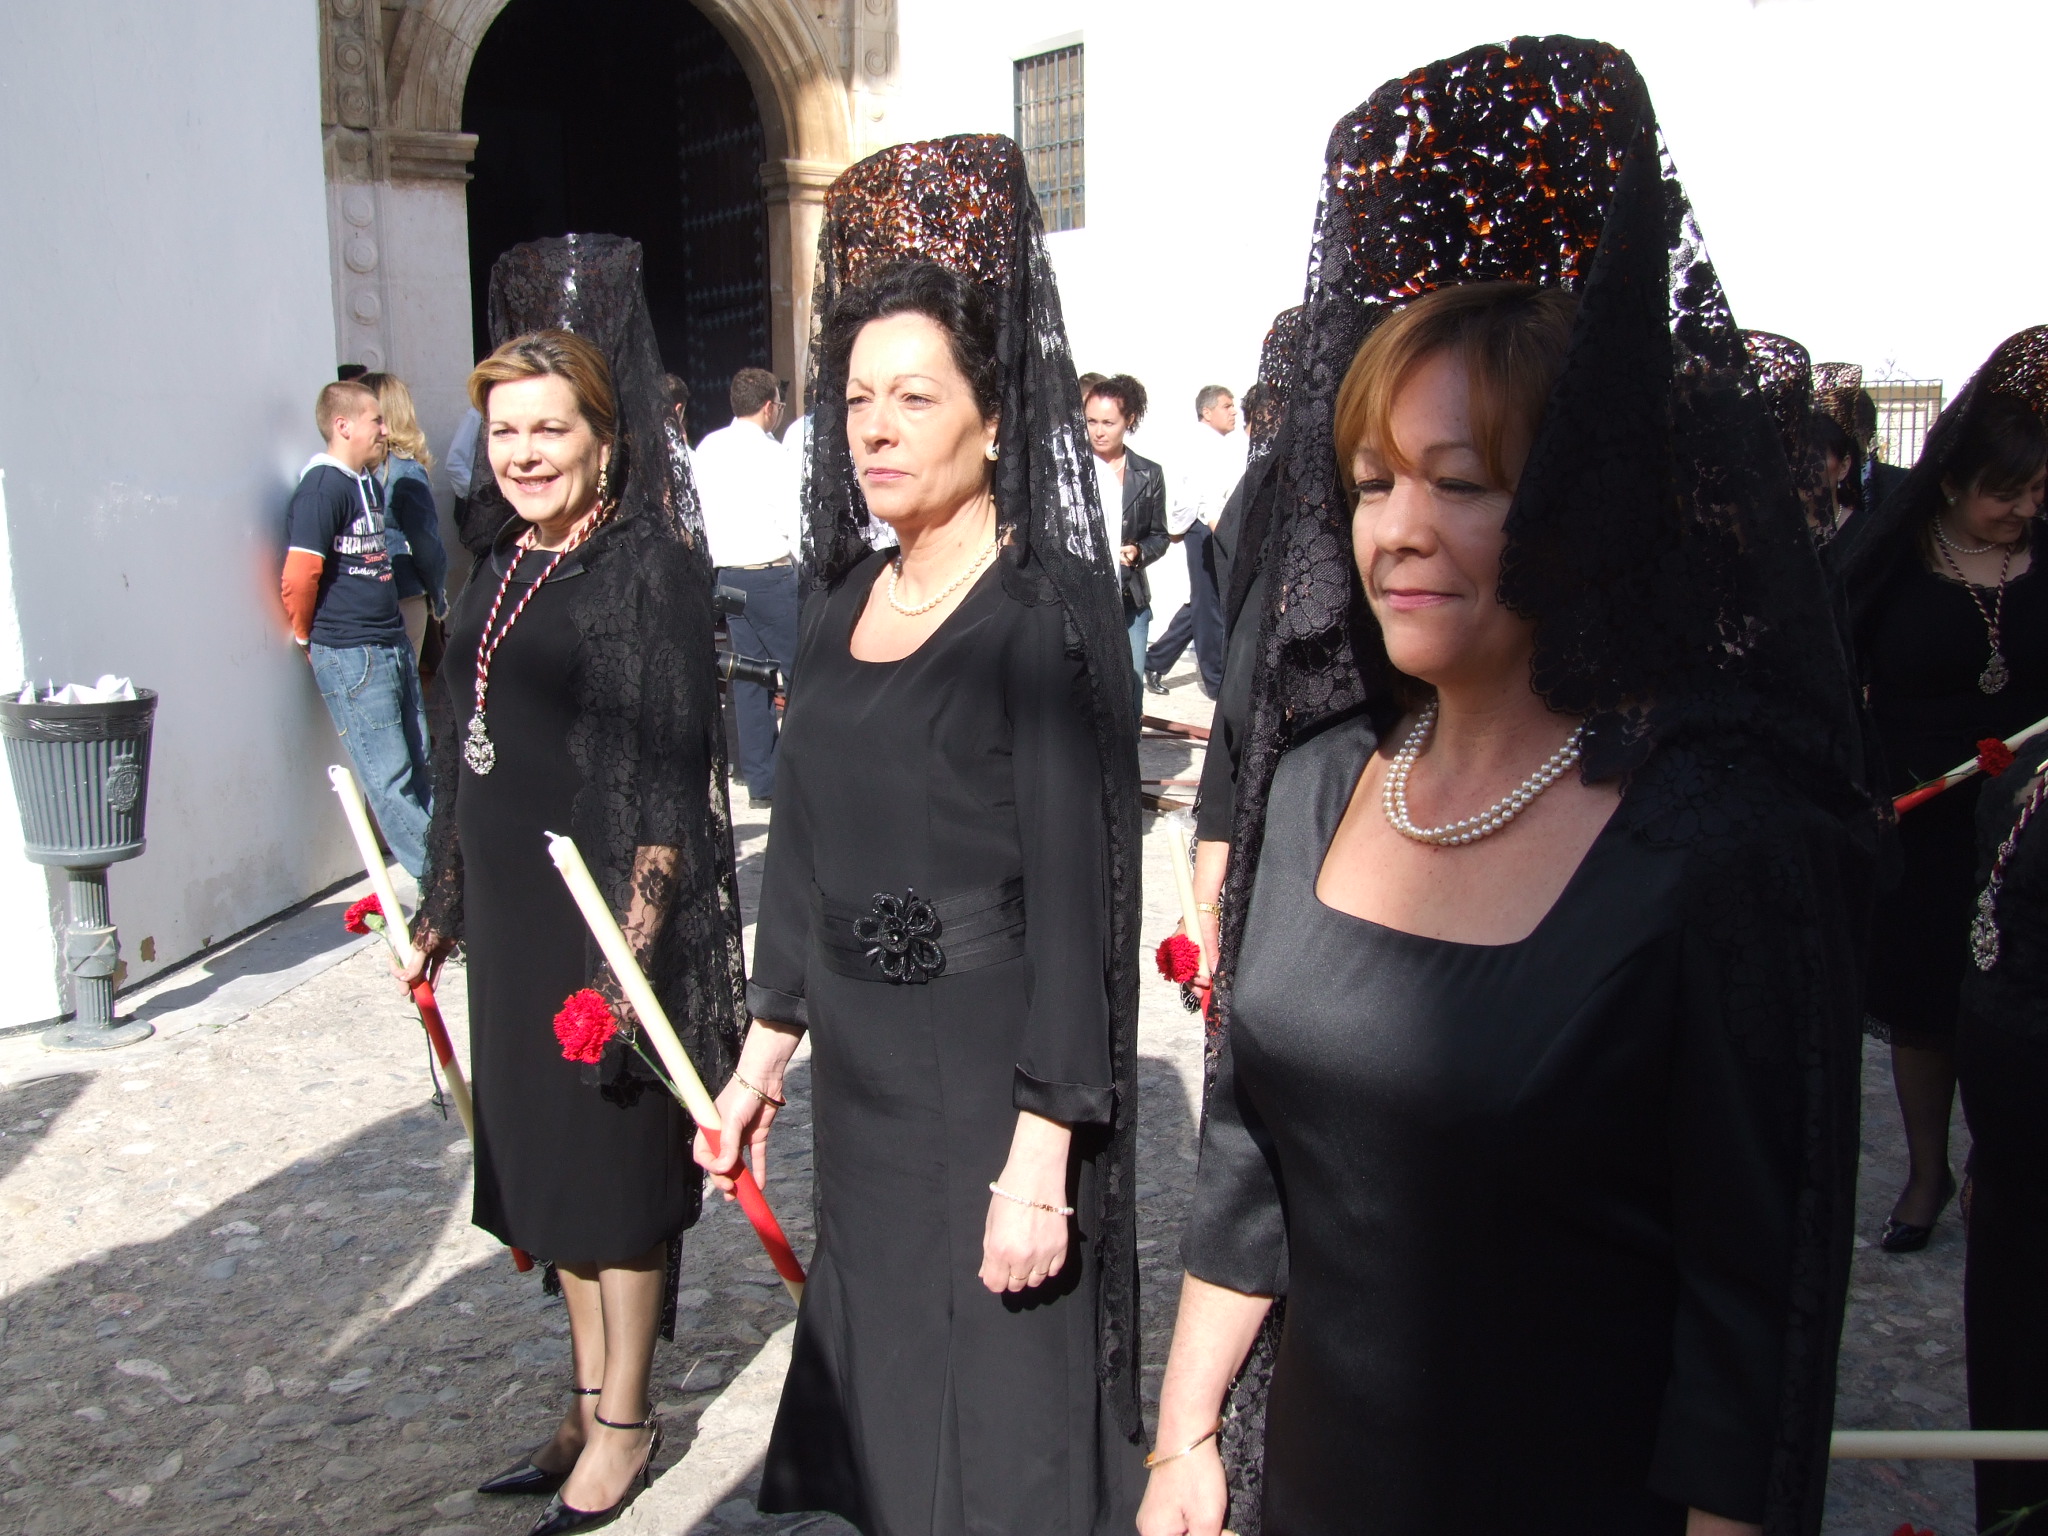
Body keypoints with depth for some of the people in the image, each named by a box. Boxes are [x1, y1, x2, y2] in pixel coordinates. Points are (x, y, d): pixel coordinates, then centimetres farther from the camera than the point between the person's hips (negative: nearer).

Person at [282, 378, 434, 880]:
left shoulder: (370, 484, 13)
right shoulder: (323, 488, -15)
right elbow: (298, 578, -19)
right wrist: (310, 639, -5)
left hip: (393, 644, 9)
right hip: (351, 656, -9)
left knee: (425, 764, 14)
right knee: (390, 777, 0)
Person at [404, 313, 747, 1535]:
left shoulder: (657, 573, -13)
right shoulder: (504, 572, 11)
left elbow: (673, 777, -18)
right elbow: (468, 756, 16)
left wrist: (635, 939, -22)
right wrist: (448, 900, 17)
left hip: (609, 915, -8)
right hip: (512, 916, 8)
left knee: (617, 1159, 5)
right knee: (545, 1152, 17)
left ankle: (625, 1423, 25)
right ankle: (591, 1397, 36)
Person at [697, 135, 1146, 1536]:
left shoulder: (1047, 611, -16)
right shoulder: (842, 600, 6)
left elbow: (1071, 894, -18)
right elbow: (805, 840, 12)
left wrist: (1040, 1156, -19)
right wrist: (769, 1045, 13)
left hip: (987, 1069, -7)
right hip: (858, 1061, 7)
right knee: (878, 1379, 22)